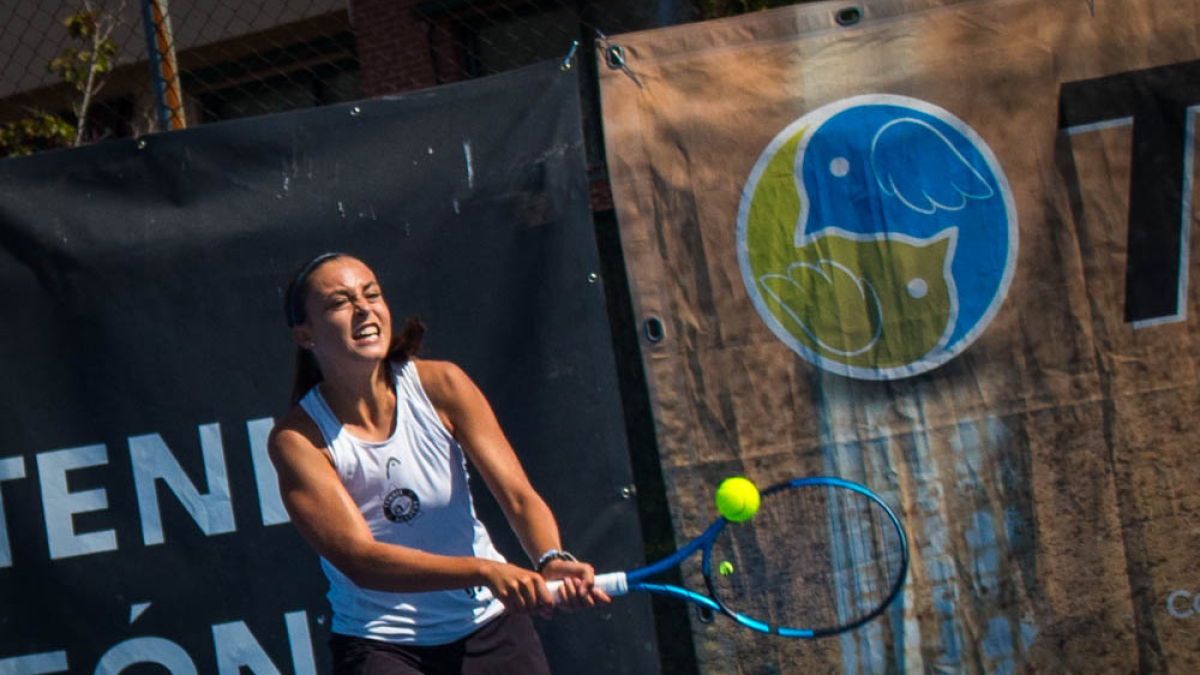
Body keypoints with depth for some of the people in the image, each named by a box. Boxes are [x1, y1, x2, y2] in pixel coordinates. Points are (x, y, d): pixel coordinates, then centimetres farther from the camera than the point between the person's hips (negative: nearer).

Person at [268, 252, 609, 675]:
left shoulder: (441, 385, -6)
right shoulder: (296, 439, -13)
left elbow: (518, 496, -10)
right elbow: (360, 561, -22)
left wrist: (551, 560, -31)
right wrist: (486, 571, -36)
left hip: (487, 626, 2)